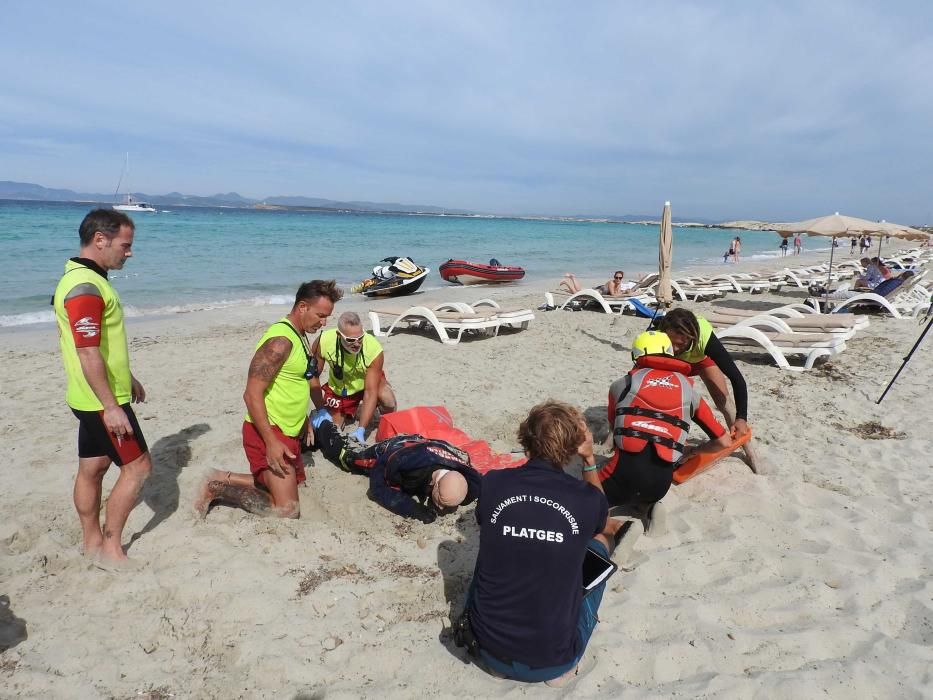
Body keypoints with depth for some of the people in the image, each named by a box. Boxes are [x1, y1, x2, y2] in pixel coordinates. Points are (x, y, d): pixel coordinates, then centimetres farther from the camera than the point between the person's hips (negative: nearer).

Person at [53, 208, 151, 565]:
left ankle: (93, 541, 28)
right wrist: (111, 407, -24)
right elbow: (88, 353, -26)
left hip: (93, 398, 10)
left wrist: (127, 376, 26)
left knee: (92, 468, 16)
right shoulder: (86, 286, -22)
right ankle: (110, 546, 9)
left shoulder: (82, 278, 11)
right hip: (102, 401, -10)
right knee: (137, 465, -1)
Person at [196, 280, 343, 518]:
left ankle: (224, 480, 23)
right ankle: (220, 484, 3)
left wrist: (304, 421, 25)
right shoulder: (280, 340, -20)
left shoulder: (299, 337, 10)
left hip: (288, 432, 10)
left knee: (289, 486, 23)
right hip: (268, 432, -10)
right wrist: (271, 442, -26)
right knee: (287, 511, -12)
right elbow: (252, 394, -24)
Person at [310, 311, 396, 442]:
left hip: (369, 381, -2)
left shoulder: (374, 350, -36)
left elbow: (370, 393, -33)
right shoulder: (323, 342, -32)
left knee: (387, 399, -32)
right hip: (338, 388, 2)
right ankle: (348, 412, 33)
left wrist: (361, 430, -40)